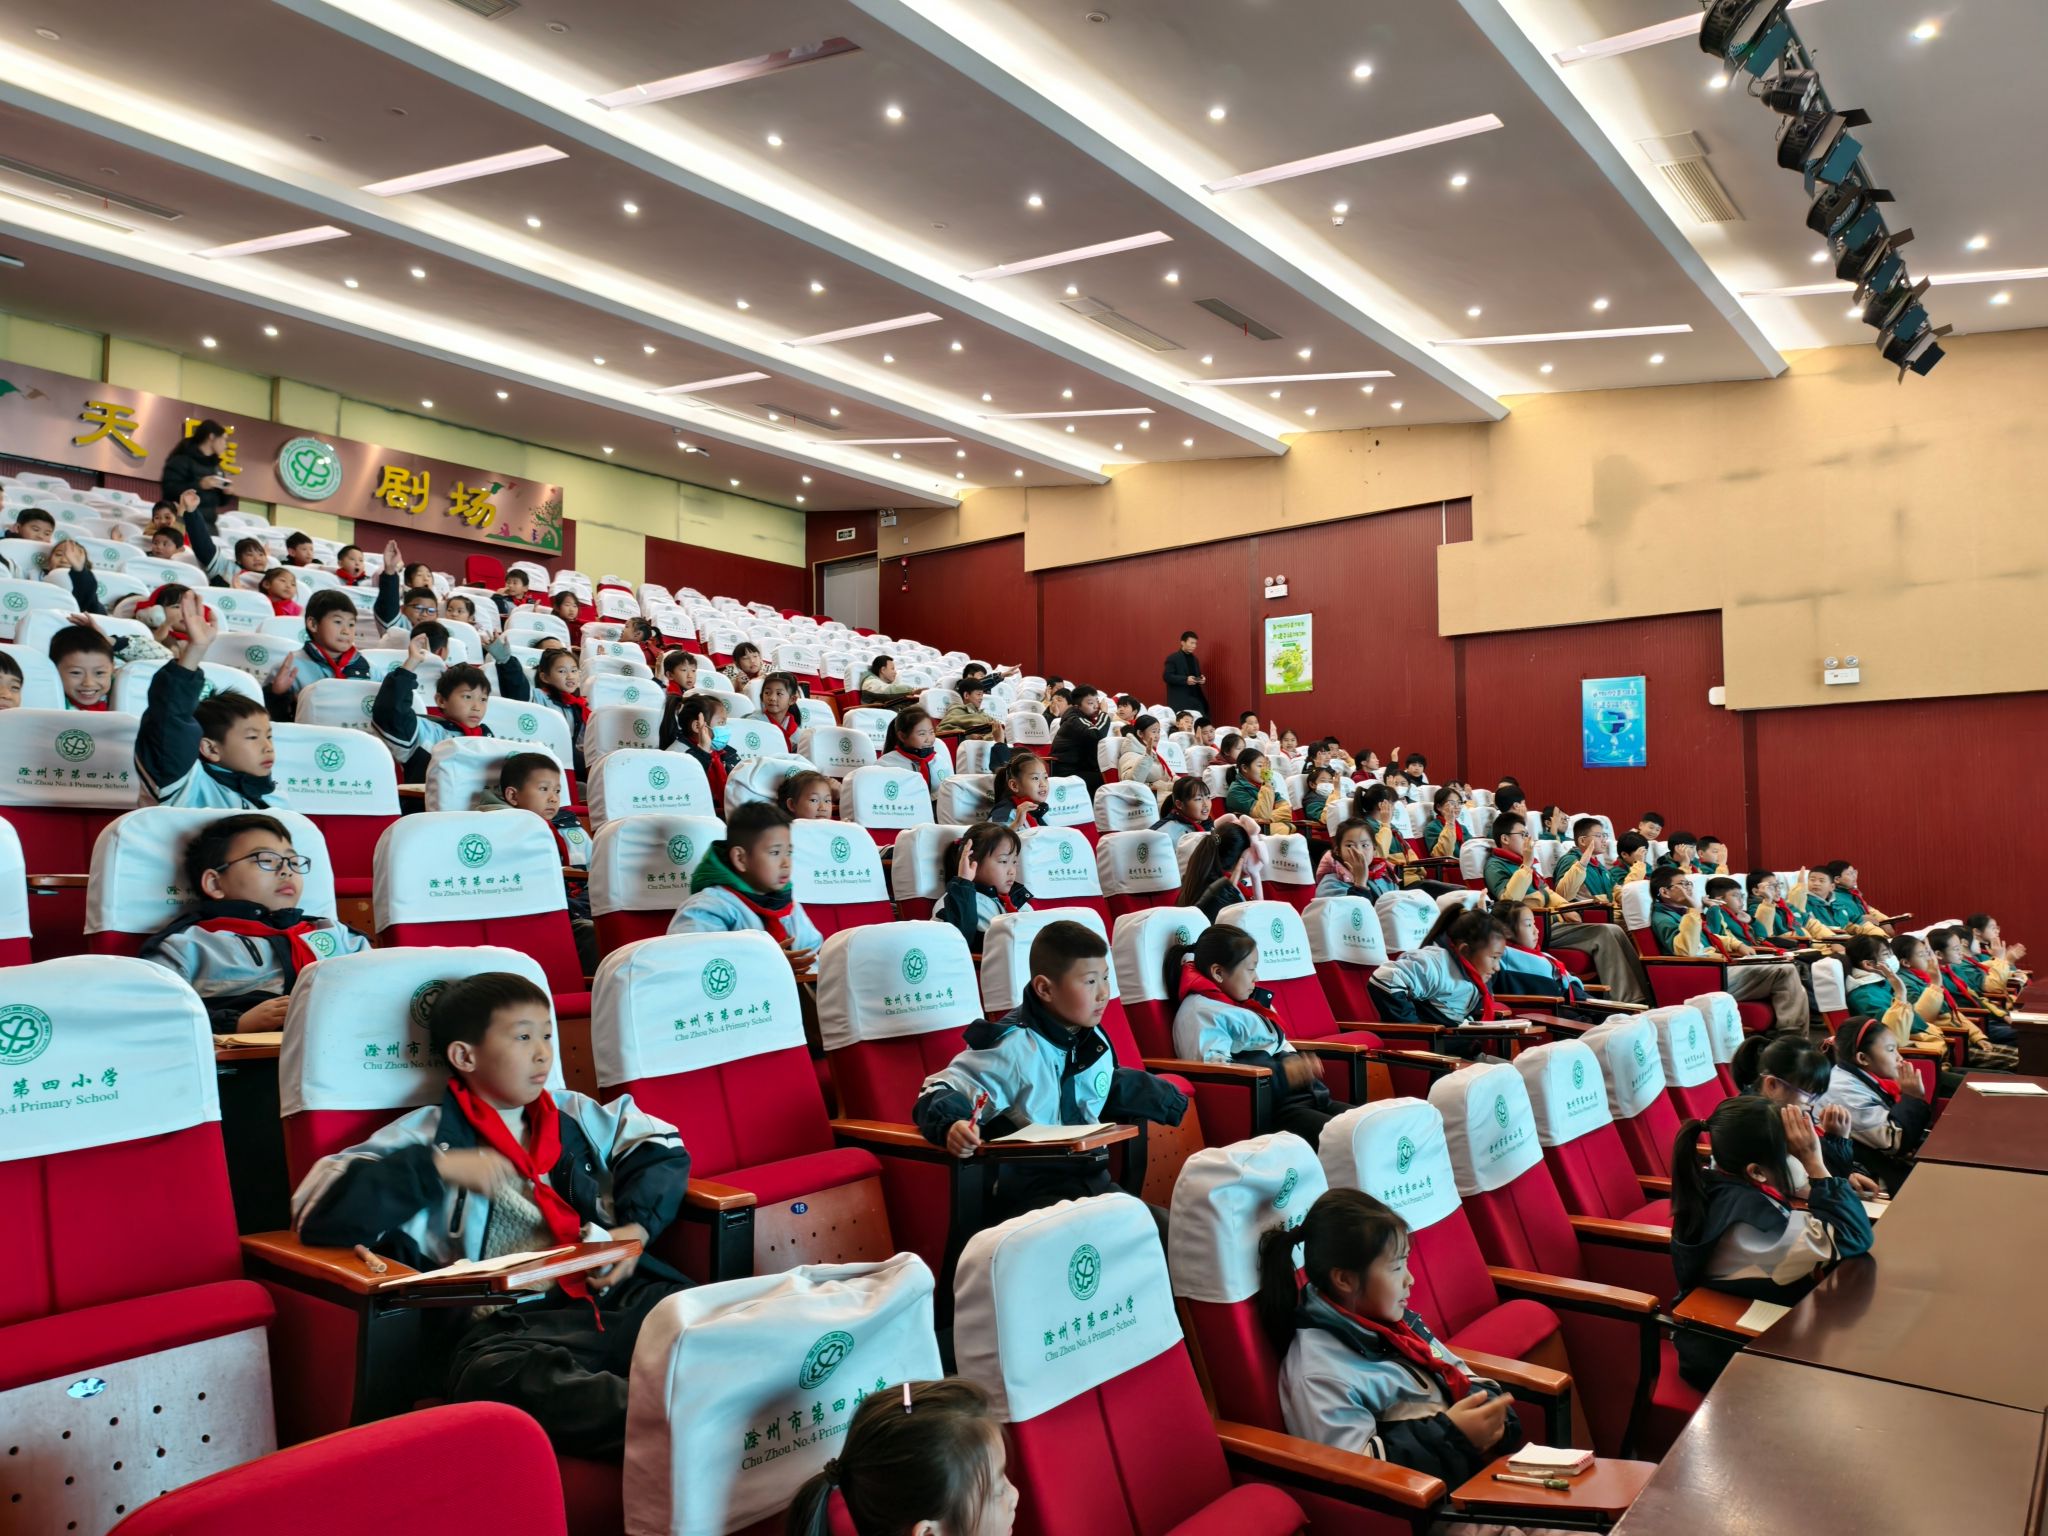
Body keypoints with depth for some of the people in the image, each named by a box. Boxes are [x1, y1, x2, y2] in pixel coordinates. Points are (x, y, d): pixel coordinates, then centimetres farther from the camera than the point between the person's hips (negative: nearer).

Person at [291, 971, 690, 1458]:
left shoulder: (575, 1116, 24)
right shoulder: (424, 1137, 10)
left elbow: (663, 1148, 25)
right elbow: (321, 1210, 0)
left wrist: (637, 1227, 7)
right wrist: (438, 1167, -8)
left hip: (613, 1295, 5)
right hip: (502, 1324, -5)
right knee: (500, 1373, -40)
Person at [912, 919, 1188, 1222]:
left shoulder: (1094, 1041, 9)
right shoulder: (1011, 1046, -17)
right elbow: (942, 1092, -18)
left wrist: (1166, 1101, 30)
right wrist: (951, 1126, -39)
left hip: (1091, 1182, 8)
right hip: (1027, 1192, -8)